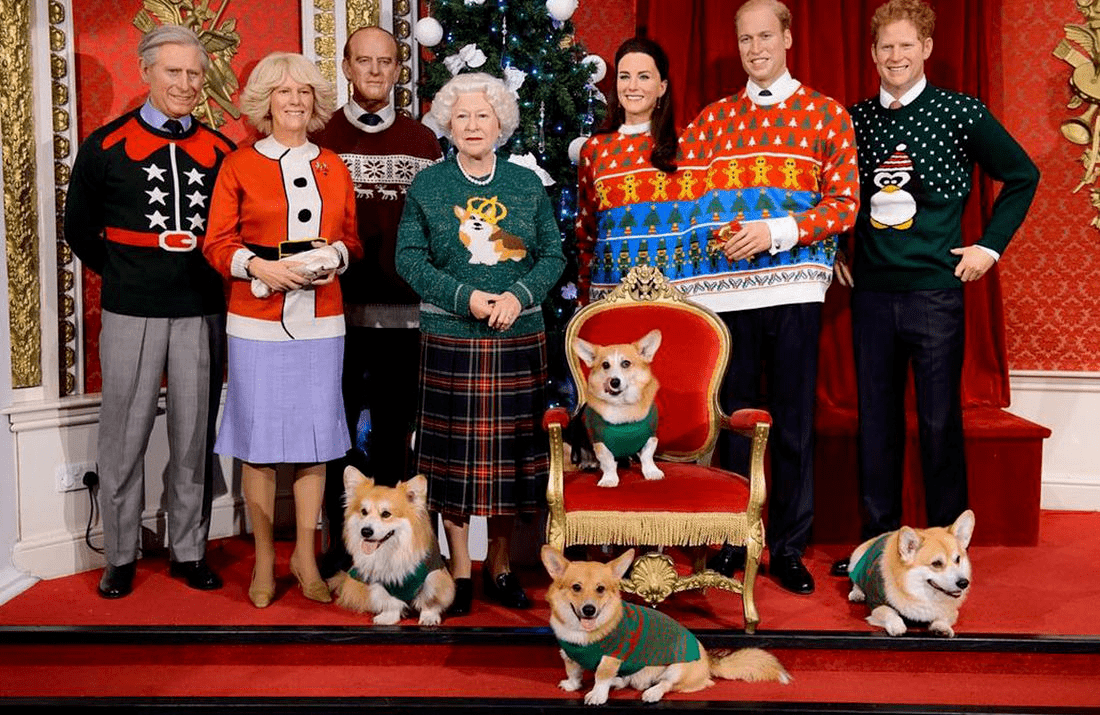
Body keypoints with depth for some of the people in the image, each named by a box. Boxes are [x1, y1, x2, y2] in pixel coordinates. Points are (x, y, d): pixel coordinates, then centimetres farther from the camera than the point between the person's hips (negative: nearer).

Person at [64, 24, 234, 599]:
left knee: (194, 439, 8)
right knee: (124, 438, 5)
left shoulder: (221, 151, 7)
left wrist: (213, 276, 8)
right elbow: (79, 227, 11)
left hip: (202, 313, 2)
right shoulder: (105, 145, 2)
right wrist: (121, 275, 11)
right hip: (131, 314, -1)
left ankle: (189, 552, 20)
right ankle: (120, 556, 19)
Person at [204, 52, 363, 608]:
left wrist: (335, 257, -5)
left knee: (315, 436, 5)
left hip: (321, 321, 3)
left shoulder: (333, 167, 13)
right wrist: (258, 266, -16)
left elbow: (353, 237, 16)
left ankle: (305, 556, 19)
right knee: (259, 440, 1)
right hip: (257, 320, -2)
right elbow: (217, 244, 1)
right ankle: (264, 561, 16)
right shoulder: (239, 166, 4)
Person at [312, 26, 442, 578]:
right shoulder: (322, 139, 6)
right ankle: (339, 539, 19)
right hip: (339, 308, -1)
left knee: (395, 429, 8)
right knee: (339, 429, 7)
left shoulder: (423, 142, 10)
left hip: (405, 310, 1)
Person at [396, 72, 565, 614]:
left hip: (518, 339, 2)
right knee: (457, 451, 2)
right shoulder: (427, 185, 4)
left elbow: (553, 254, 7)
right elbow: (409, 258, -1)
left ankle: (500, 564, 21)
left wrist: (520, 295, -11)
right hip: (450, 339, -1)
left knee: (510, 451, 6)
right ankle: (459, 570, 15)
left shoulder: (527, 184, 9)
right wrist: (465, 298, -13)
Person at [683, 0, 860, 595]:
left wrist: (777, 232, -13)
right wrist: (715, 234, -10)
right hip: (724, 289, 2)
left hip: (794, 286, -2)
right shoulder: (713, 118, 14)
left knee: (793, 422, 4)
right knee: (731, 417, 8)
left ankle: (788, 549, 15)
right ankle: (731, 541, 22)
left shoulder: (826, 114, 7)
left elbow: (845, 201, -1)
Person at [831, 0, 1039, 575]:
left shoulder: (960, 112, -2)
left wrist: (990, 246, 1)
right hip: (870, 293, 3)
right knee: (875, 420, 9)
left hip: (935, 291, -3)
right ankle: (878, 542, 20)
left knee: (940, 422, 2)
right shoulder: (854, 119, 6)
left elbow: (1022, 176, 6)